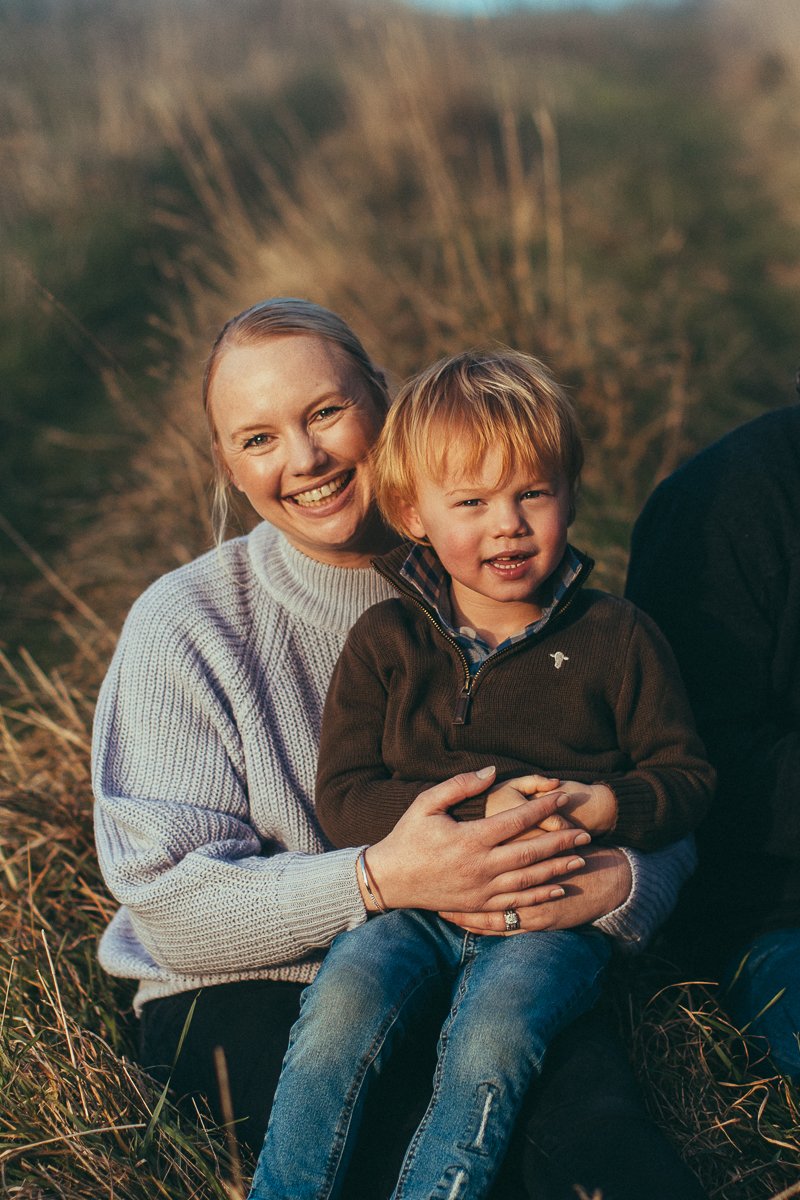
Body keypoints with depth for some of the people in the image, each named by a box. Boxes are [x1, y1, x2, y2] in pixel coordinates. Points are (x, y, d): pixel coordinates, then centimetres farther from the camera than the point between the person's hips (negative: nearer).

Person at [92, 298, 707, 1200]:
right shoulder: (184, 626, -6)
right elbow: (168, 902, -13)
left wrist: (616, 881, -22)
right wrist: (384, 880, -27)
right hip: (252, 991, -1)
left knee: (587, 1110, -29)